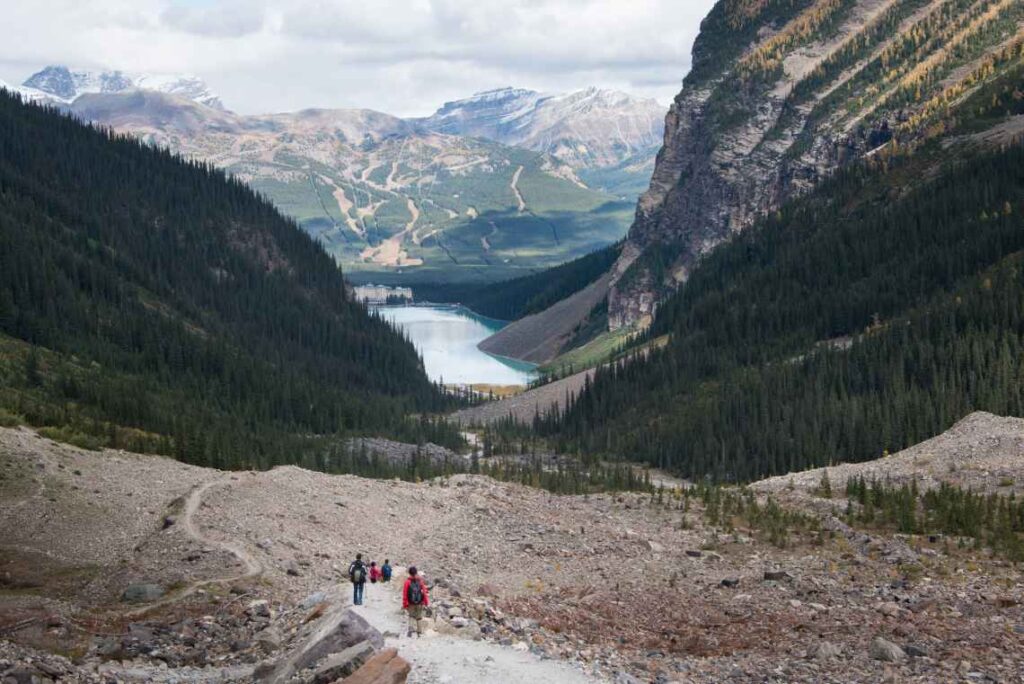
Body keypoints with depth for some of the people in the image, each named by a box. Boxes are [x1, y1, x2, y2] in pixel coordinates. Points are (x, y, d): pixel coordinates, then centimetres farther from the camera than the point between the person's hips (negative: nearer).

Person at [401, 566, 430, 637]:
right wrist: (426, 603, 3)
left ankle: (410, 629, -4)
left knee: (411, 616, 17)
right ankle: (419, 632, 14)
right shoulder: (421, 581, -5)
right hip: (420, 603, 0)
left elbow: (405, 594, -7)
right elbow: (424, 592, -5)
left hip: (411, 604, 0)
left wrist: (404, 605, -1)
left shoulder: (407, 581, -8)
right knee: (419, 617, 15)